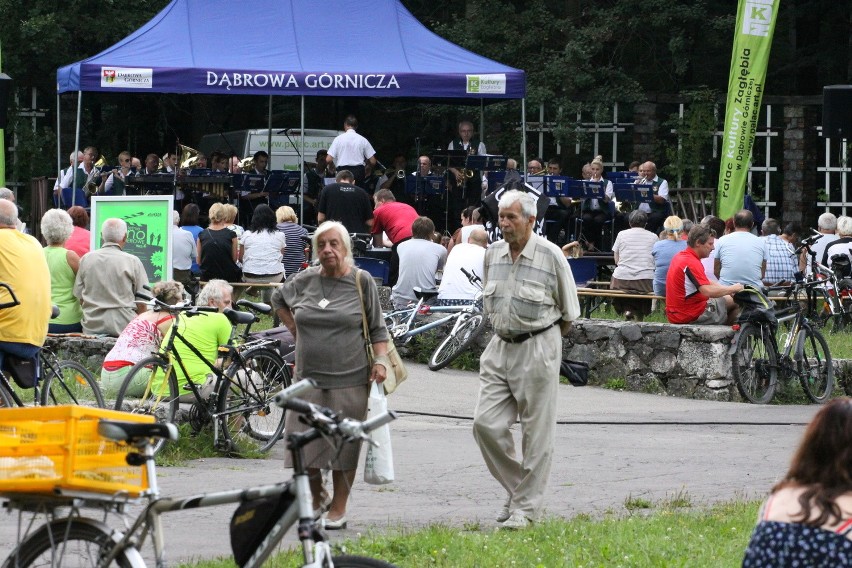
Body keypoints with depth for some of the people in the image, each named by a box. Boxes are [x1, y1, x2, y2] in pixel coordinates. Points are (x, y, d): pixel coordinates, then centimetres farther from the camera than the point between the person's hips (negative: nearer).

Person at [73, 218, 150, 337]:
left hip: (91, 327, 4)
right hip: (123, 326, -4)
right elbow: (141, 304, -1)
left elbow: (79, 297, 13)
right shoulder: (133, 262, -3)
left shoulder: (86, 259, 6)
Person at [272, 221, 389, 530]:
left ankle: (338, 509, 12)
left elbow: (377, 328, 4)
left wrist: (380, 360, -8)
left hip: (349, 379, -3)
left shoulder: (361, 282, 0)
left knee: (343, 444, 2)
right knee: (302, 443, 1)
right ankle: (317, 497, 24)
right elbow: (278, 300, 27)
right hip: (309, 377, 3)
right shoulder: (305, 281, 6)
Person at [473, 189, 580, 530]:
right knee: (486, 423, -4)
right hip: (500, 347, 6)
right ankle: (517, 488, 14)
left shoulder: (550, 255, -10)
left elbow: (569, 313, -1)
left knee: (536, 433, -1)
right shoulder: (493, 254, 6)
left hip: (538, 348, -5)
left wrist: (543, 338, 6)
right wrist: (505, 332, 15)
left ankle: (526, 507, 6)